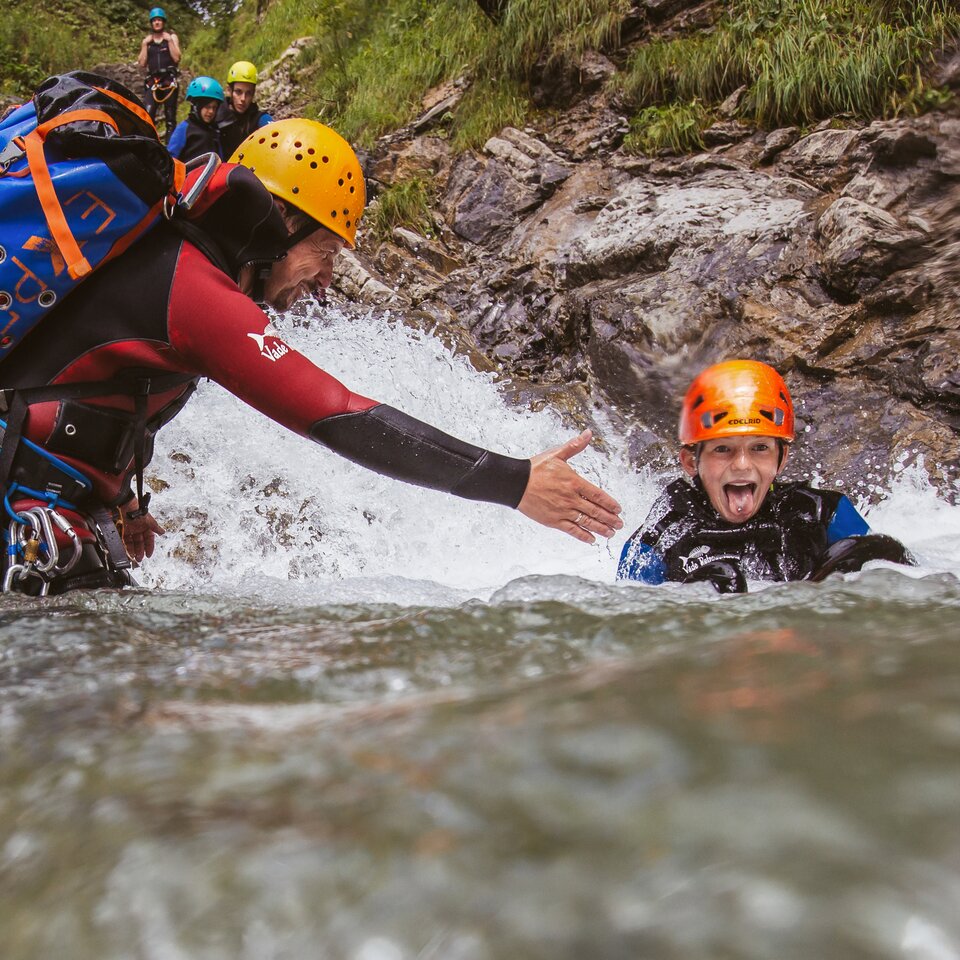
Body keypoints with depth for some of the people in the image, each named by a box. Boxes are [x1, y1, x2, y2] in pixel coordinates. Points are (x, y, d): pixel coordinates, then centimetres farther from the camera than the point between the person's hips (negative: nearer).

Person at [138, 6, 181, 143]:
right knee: (148, 114, -18)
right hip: (152, 81, 1)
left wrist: (169, 41, -7)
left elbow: (177, 58, -4)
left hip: (169, 80, -1)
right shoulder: (147, 40, 16)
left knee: (170, 116, 0)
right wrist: (145, 44, 3)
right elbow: (142, 64, 7)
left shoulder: (172, 37, 11)